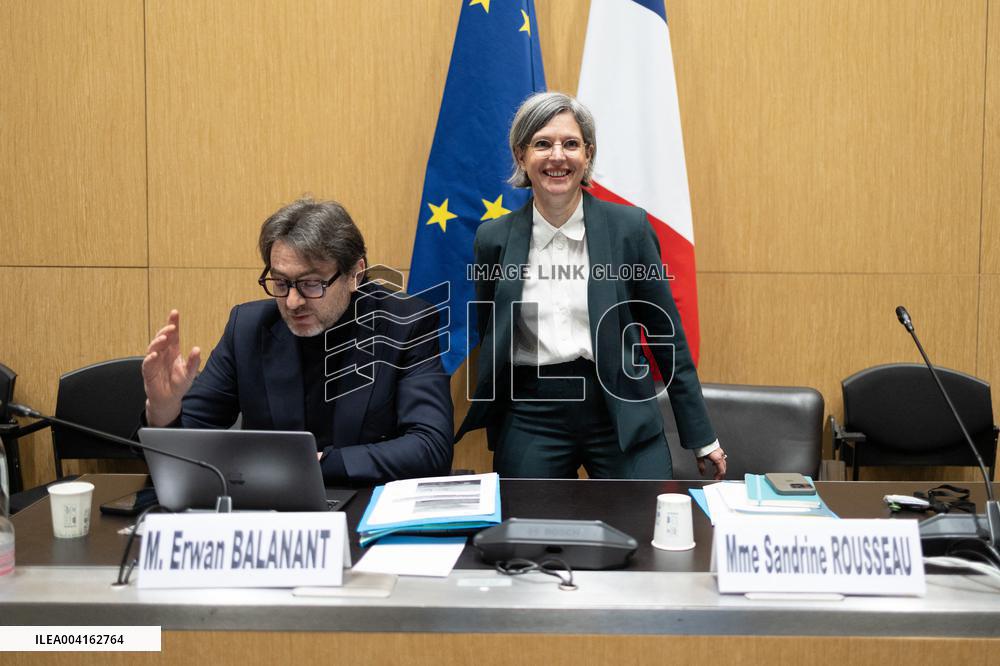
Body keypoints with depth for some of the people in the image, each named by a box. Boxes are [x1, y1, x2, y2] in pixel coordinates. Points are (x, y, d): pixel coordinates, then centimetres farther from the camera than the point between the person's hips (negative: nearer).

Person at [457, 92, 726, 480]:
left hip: (621, 416, -1)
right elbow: (489, 343, 10)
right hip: (531, 422, 1)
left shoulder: (629, 226, -2)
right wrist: (494, 433, 10)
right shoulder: (494, 239, 1)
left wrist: (702, 438, 5)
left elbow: (667, 335, 3)